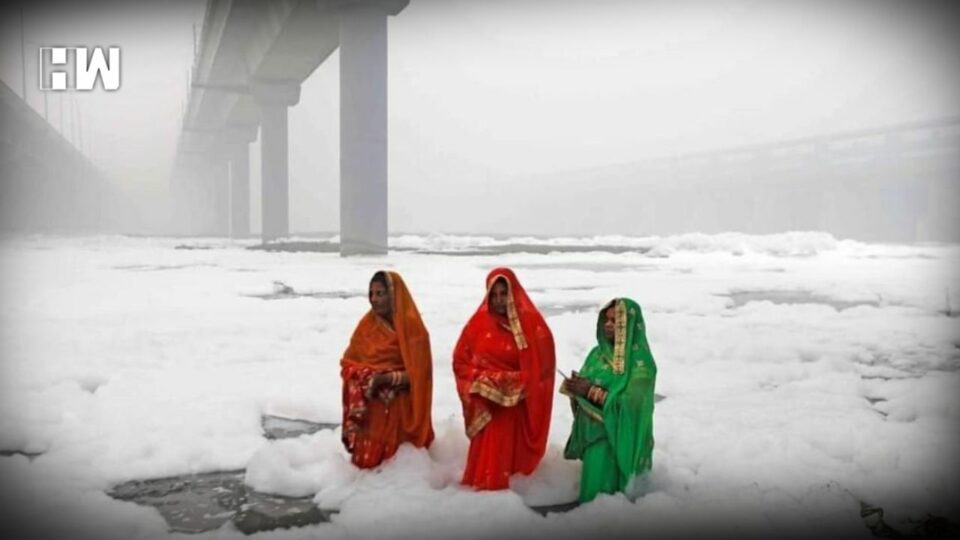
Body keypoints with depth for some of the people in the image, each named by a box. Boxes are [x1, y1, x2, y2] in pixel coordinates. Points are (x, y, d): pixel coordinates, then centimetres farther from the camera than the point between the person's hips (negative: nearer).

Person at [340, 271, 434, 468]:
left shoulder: (412, 327, -9)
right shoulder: (367, 324, 4)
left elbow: (417, 373, -11)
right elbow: (348, 363, 5)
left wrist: (386, 379, -23)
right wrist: (366, 376, -15)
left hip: (400, 409, -3)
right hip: (368, 407, 4)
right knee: (366, 462, 2)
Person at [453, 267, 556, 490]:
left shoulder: (532, 323, -3)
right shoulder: (479, 323, 3)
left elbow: (542, 366, -5)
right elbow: (460, 361, 6)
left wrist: (515, 383, -13)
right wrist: (482, 379, -8)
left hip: (519, 406, -2)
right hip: (487, 405, 2)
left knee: (514, 456, -1)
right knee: (488, 457, 3)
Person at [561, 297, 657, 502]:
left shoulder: (641, 363, -14)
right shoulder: (598, 353, 6)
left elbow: (629, 404, -21)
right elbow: (584, 388, 10)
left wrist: (592, 391, -23)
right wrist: (575, 386, -12)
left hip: (618, 441, -6)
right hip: (591, 434, 6)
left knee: (601, 495, -3)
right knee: (592, 489, 13)